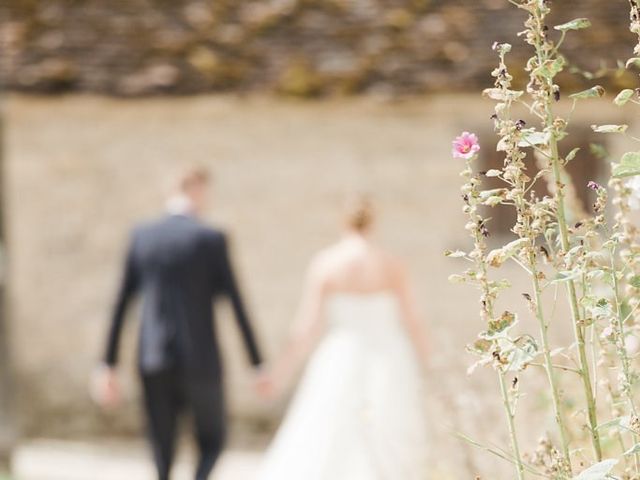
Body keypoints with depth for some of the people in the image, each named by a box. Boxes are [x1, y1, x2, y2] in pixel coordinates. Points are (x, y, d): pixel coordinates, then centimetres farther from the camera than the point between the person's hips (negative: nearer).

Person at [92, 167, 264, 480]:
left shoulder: (141, 236, 5)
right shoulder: (211, 239, -6)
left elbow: (121, 304, 7)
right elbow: (236, 304, -5)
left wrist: (108, 365, 11)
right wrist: (257, 363, 1)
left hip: (153, 361, 3)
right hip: (200, 359, -3)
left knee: (163, 453, 12)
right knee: (212, 442, 13)